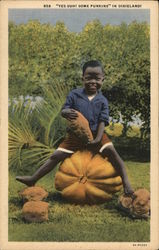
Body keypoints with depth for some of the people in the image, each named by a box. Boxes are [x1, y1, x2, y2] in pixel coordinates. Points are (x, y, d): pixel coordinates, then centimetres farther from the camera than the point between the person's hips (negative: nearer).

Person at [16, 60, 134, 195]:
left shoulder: (102, 100, -3)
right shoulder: (74, 94, -3)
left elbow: (103, 121, -7)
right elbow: (63, 110, 2)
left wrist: (98, 139, -22)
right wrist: (66, 112, -25)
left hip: (96, 134, -1)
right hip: (75, 135, 1)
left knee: (111, 151, -24)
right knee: (56, 156, 1)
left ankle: (126, 182, -19)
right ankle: (33, 179, 9)